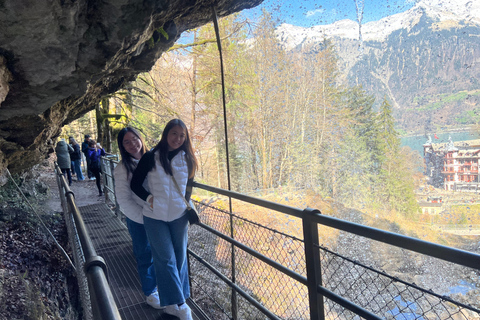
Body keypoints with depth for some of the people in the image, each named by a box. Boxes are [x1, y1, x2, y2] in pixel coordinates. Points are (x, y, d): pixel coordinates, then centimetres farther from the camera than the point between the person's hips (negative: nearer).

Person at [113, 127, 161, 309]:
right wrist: (143, 217, -16)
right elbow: (124, 200, -11)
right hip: (137, 219, -3)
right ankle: (150, 293, 33)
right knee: (145, 256, 11)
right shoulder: (122, 169, -10)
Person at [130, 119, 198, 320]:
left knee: (179, 258, 10)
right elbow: (135, 184, 1)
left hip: (179, 216, 3)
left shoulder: (187, 159, 2)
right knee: (166, 260, 0)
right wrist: (148, 198, -11)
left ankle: (171, 303, 27)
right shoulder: (150, 158, -6)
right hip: (155, 217, -3)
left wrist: (187, 204, 8)